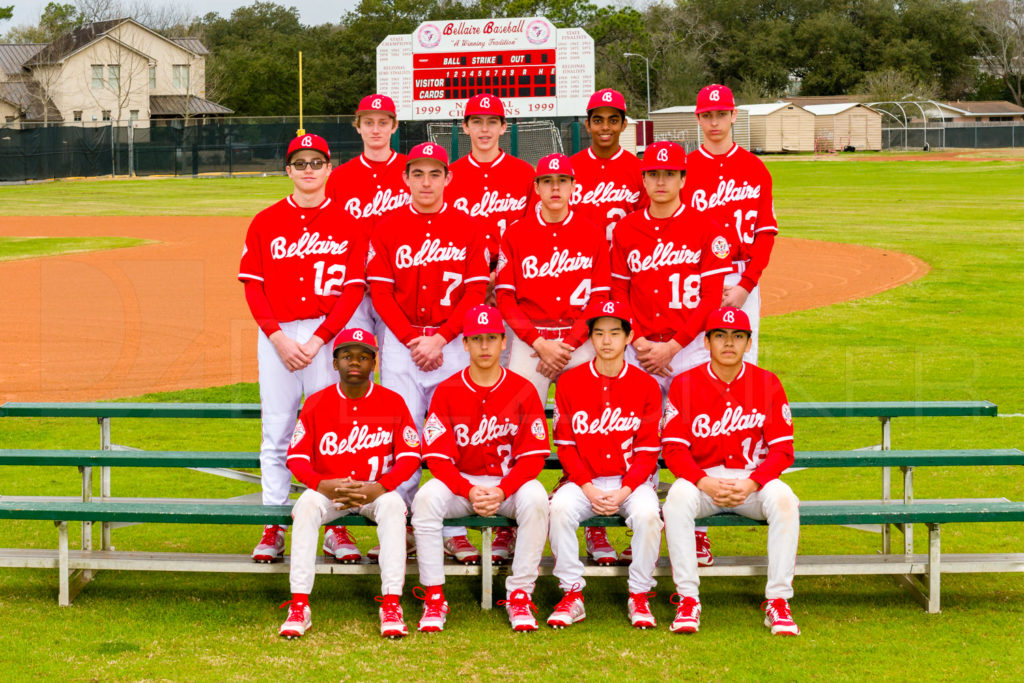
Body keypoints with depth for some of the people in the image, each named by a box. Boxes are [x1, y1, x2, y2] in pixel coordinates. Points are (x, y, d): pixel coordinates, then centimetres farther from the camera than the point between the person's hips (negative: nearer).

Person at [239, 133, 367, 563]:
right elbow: (253, 286, 3)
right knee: (276, 431, 3)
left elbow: (353, 290, -2)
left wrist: (317, 340, -11)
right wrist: (279, 338, -9)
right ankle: (274, 526, 7)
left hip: (330, 334, -1)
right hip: (276, 335, 1)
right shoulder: (265, 223, 7)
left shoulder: (348, 224, 3)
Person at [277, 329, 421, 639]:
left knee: (393, 504, -33)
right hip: (328, 490, 1)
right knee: (307, 504, -32)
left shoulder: (392, 402, -2)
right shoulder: (316, 403, 0)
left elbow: (410, 456, -5)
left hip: (377, 491, 0)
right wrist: (323, 485, -22)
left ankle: (391, 607, -36)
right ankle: (299, 608, -34)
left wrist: (379, 487, -22)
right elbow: (296, 457, -2)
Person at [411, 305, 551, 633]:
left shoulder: (523, 390, -3)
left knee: (535, 498, -33)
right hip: (460, 482, 1)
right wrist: (470, 491, -23)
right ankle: (433, 598, -22)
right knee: (426, 497, -30)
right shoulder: (446, 391, -2)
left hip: (510, 483, 0)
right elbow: (437, 458, -7)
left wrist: (502, 491, -22)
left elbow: (533, 456, -7)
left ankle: (520, 594, -22)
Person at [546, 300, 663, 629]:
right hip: (584, 481, 1)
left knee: (647, 513, -32)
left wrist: (624, 491, -14)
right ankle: (572, 595, -19)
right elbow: (566, 446, 2)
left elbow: (647, 451, 0)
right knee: (560, 507, -30)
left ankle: (639, 596, -14)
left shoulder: (646, 385, 1)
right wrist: (589, 489, -11)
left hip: (632, 480, -1)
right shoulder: (569, 383, 3)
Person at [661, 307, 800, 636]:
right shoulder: (685, 384, 0)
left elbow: (782, 449, -2)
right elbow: (673, 448, -5)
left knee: (783, 498, -31)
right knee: (678, 495, -33)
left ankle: (778, 601, -23)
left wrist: (751, 484, -19)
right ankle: (687, 600, -27)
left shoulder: (767, 384, 1)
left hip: (754, 479, 0)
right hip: (701, 479, 0)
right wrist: (705, 483, -21)